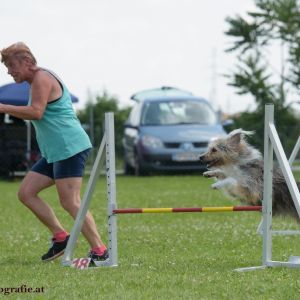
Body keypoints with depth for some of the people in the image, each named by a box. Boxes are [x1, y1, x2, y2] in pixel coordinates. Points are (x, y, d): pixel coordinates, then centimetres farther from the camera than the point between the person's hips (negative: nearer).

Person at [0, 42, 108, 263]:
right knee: (26, 193, 7)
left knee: (70, 202, -15)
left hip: (69, 148, -11)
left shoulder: (41, 78, -10)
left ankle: (100, 251, -13)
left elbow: (36, 112, -21)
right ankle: (60, 236, 8)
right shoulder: (40, 80, 22)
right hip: (54, 152, 11)